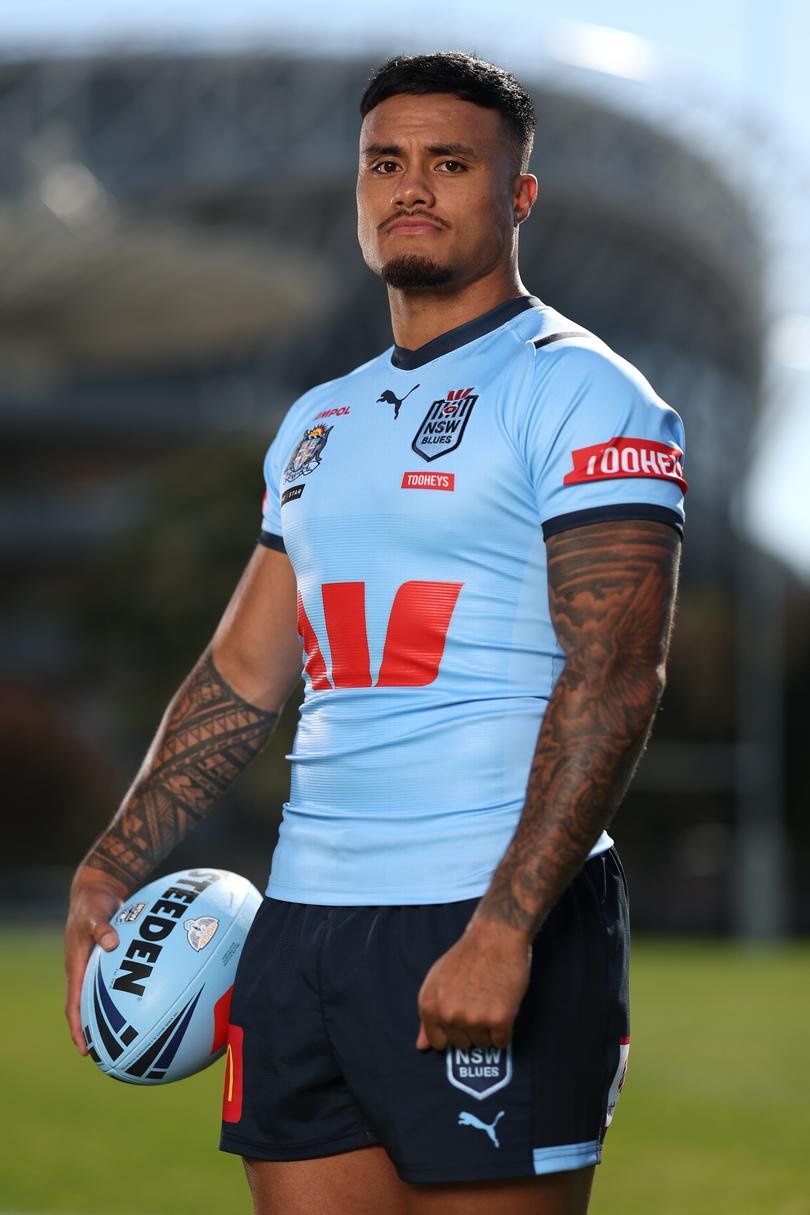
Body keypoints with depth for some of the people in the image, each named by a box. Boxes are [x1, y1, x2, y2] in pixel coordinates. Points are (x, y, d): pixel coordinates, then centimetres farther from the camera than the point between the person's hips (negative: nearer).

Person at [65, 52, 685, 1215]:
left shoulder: (579, 394, -5)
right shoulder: (321, 421, 19)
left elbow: (614, 678, -14)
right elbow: (246, 673, 23)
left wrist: (505, 930, -23)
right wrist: (111, 868, 13)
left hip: (492, 931, -7)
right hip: (304, 920, 7)